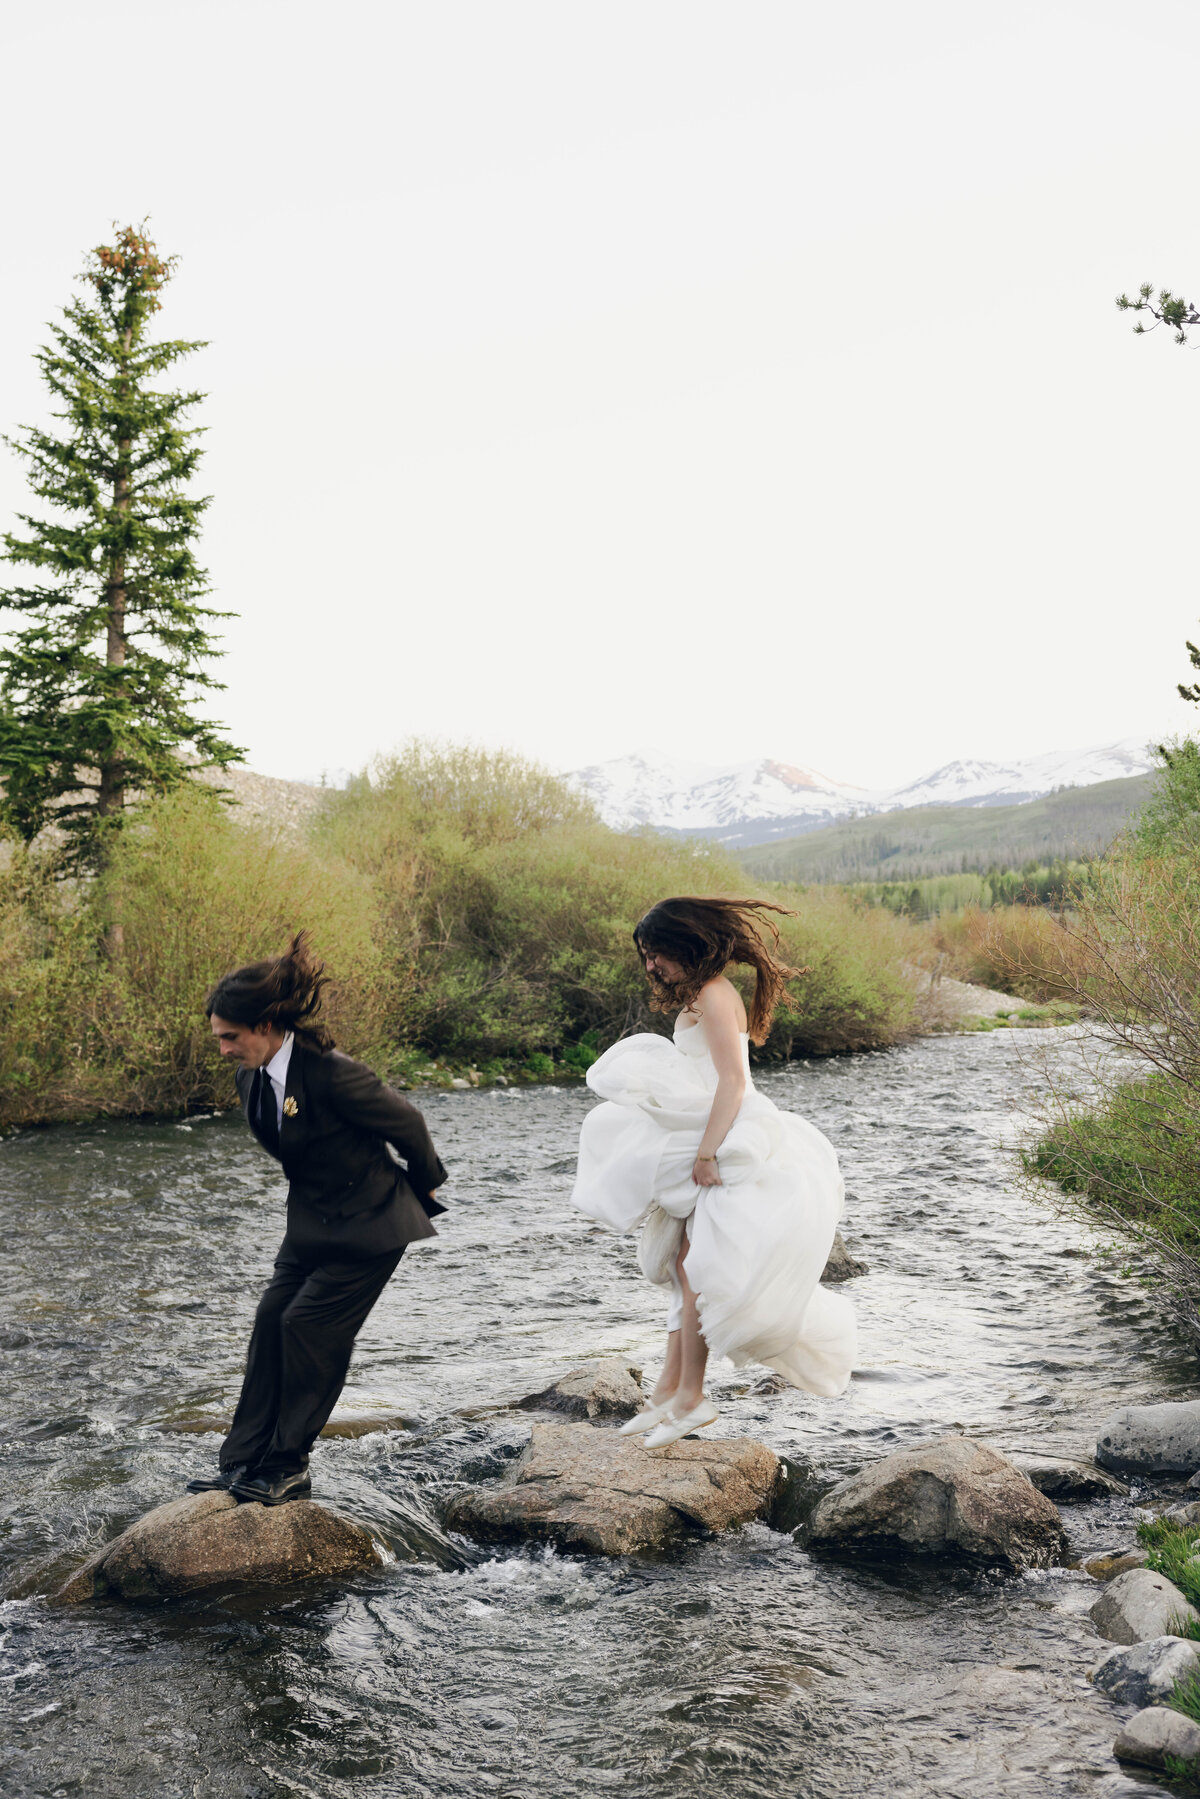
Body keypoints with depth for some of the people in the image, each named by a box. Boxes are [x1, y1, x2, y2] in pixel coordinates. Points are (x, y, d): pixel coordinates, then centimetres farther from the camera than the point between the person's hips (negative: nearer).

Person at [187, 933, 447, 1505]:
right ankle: (243, 1463, 10)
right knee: (271, 1322, 2)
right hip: (313, 1222, 8)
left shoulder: (330, 1073, -28)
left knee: (308, 1328, -8)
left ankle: (287, 1469, 6)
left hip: (369, 1224, -8)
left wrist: (426, 1185, 0)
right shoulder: (251, 1078, -3)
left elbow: (405, 1122, -15)